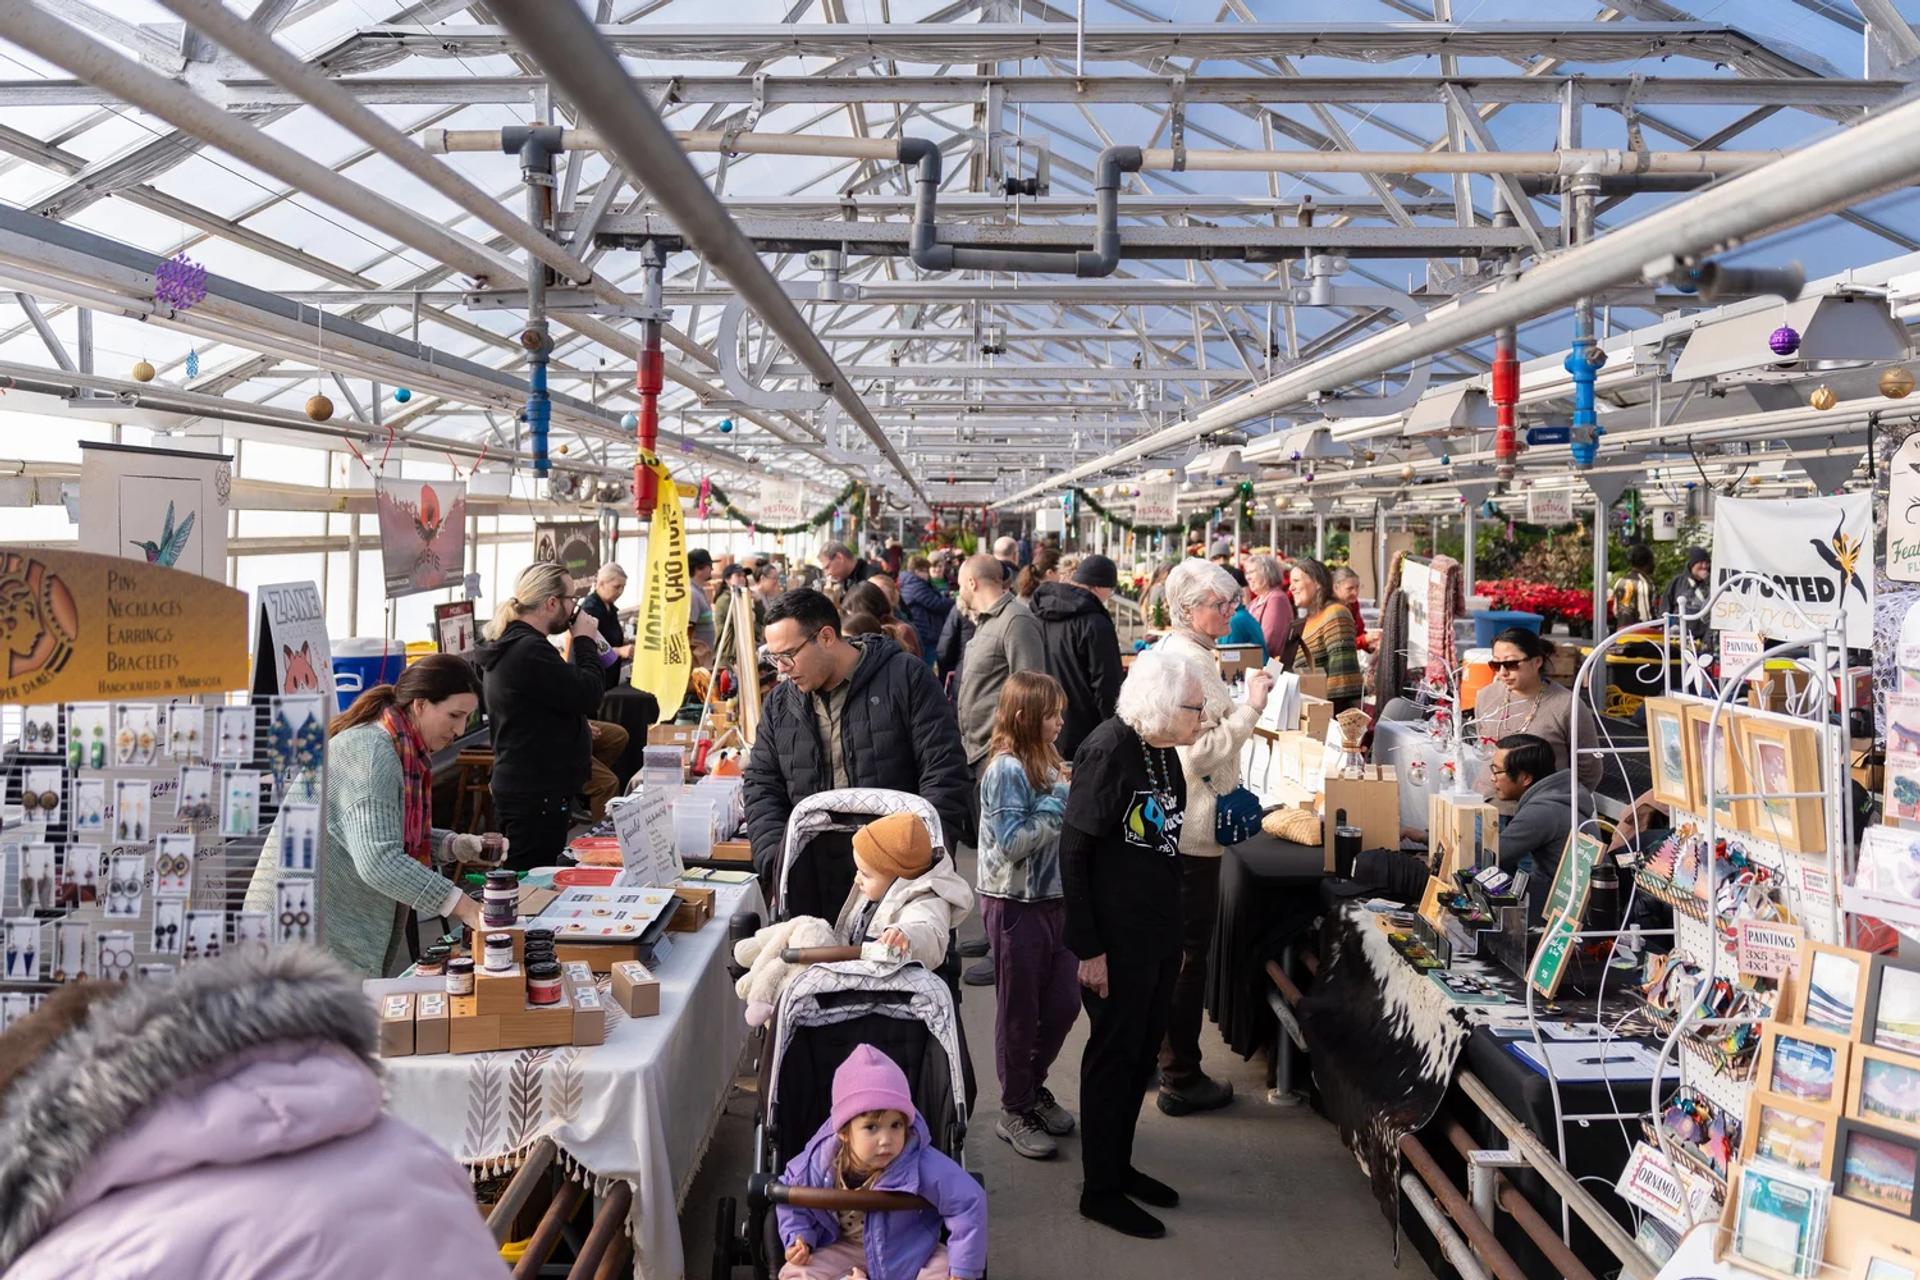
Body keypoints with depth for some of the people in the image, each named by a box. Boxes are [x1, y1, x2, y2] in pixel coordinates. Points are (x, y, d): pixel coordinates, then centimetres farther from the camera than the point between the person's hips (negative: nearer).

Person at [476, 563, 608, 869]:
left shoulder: (510, 644, 15)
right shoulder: (531, 651, -20)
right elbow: (588, 696, -21)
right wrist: (585, 641, -11)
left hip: (519, 785, 11)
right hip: (538, 795, -11)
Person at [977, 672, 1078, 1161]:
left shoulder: (1047, 763, 7)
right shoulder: (1006, 769, -18)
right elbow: (1012, 843, -23)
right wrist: (1058, 807, -18)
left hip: (1053, 900, 8)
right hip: (1015, 905, -8)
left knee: (1065, 1002, 13)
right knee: (1019, 1011, 6)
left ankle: (1033, 1087, 34)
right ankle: (1015, 1111, 21)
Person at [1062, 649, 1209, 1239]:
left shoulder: (1162, 751, 6)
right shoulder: (1107, 753, -20)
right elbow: (1074, 849, -20)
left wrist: (1173, 925, 18)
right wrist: (1088, 947, -19)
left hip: (1159, 933, 8)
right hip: (1117, 940, -8)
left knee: (1143, 1051, 17)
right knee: (1112, 1054, 4)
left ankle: (1118, 1164, 33)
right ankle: (1100, 1190, 17)